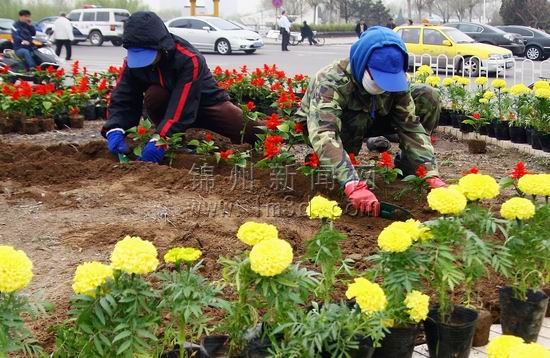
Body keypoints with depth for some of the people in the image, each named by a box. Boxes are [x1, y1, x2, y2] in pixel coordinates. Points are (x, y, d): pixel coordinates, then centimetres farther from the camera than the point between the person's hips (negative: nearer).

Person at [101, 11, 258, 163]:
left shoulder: (189, 60, -34)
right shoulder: (132, 62, -17)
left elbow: (183, 106, -40)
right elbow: (122, 99, -20)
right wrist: (115, 130, -40)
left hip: (208, 104, -3)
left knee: (253, 131, -22)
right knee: (153, 95, -32)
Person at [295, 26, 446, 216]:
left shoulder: (394, 80, -22)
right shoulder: (331, 81, -38)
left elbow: (411, 126, -23)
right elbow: (323, 135, -52)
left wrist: (431, 174, -37)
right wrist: (353, 185, -64)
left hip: (369, 121, 5)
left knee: (428, 96, -14)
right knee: (357, 119, -40)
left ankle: (406, 168, -6)